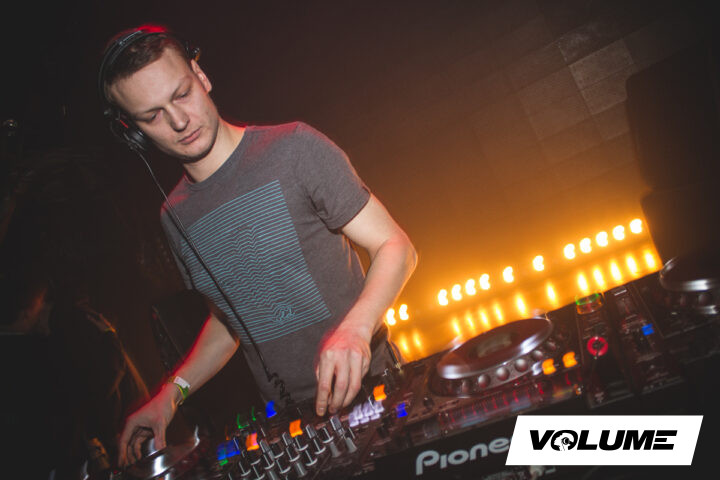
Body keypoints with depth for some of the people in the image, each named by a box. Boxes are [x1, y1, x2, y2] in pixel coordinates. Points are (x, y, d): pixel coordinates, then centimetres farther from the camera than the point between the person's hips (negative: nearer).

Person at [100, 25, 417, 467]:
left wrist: (355, 328, -27)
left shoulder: (292, 149, -8)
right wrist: (172, 393, 5)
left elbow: (395, 246, -9)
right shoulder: (176, 219, 8)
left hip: (366, 390, -5)